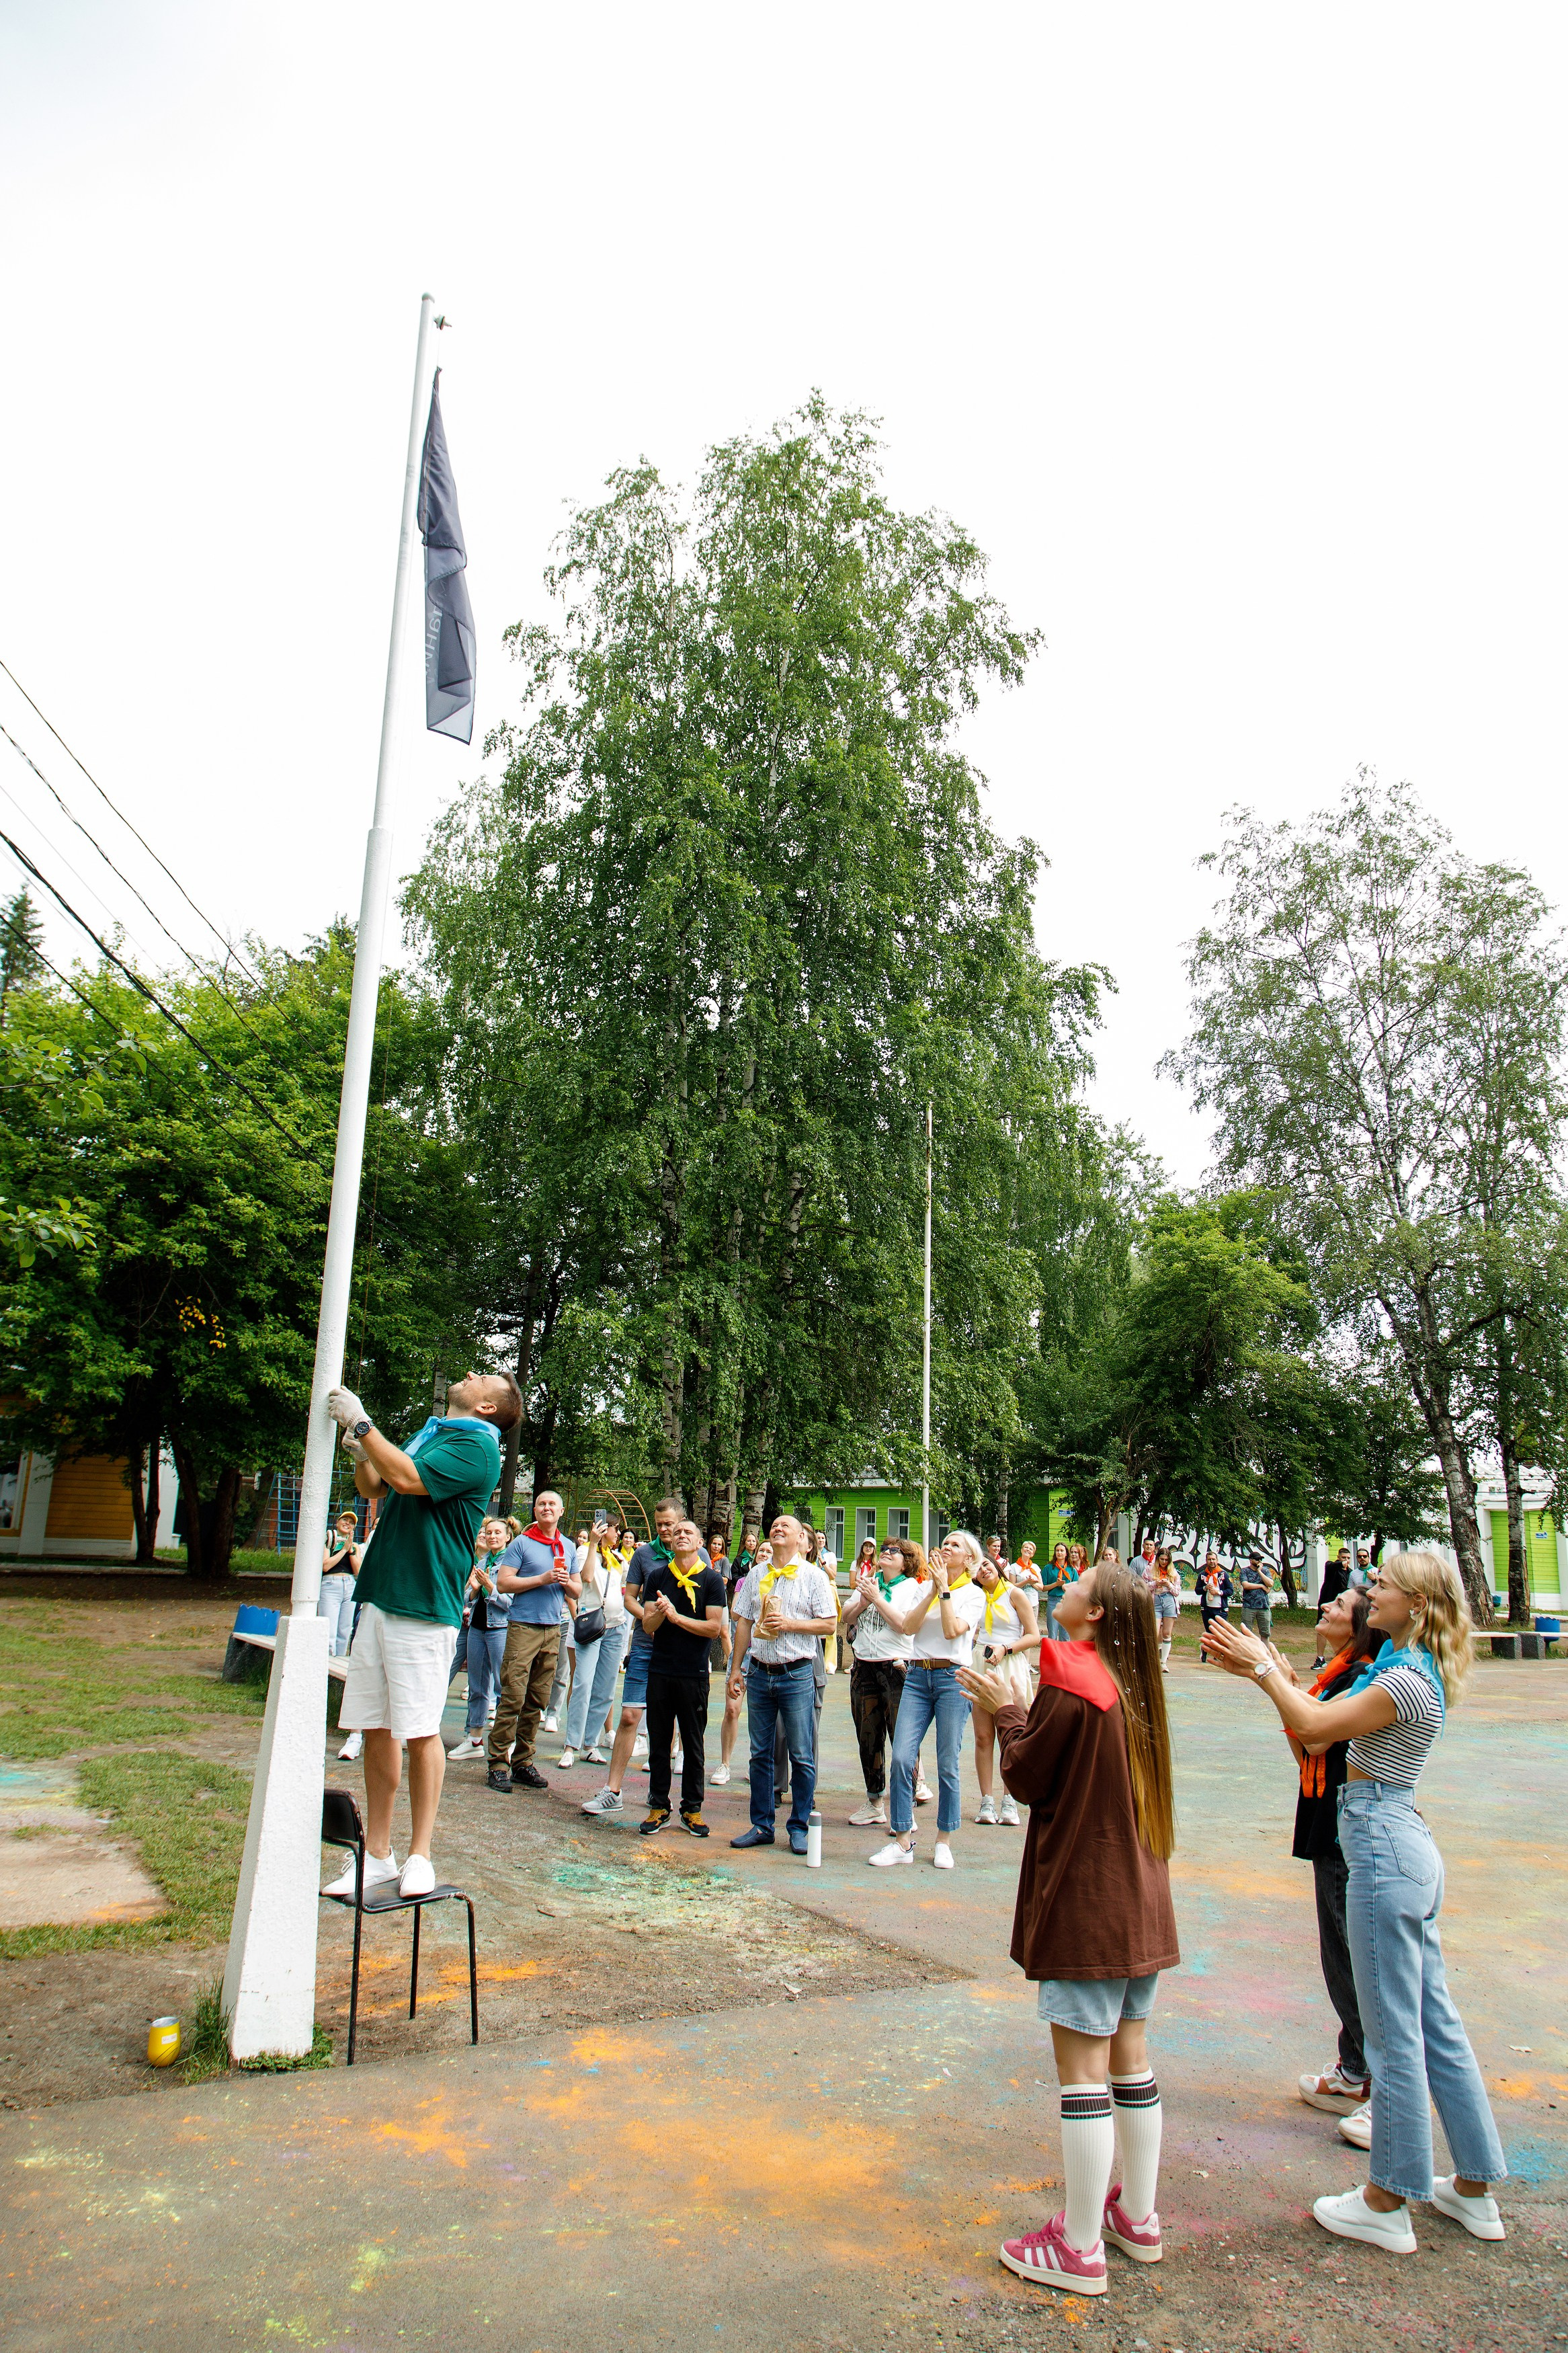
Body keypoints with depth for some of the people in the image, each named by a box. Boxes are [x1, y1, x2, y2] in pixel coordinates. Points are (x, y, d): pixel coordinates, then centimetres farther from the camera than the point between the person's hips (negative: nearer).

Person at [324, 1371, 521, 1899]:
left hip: (423, 1606, -8)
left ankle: (420, 1856, 11)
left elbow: (408, 1479, -21)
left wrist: (361, 1423, -13)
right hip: (380, 1597, 8)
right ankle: (377, 1856, 18)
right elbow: (375, 1489, 24)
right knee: (376, 1728, 9)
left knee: (419, 1732, -1)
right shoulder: (430, 1433, 17)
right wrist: (360, 1450, 4)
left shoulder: (476, 1445, -8)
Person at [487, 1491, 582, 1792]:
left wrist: (567, 1583, -3)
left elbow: (578, 1590, 19)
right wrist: (542, 1579, -12)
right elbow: (503, 1582, -7)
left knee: (537, 1701, 6)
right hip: (523, 1626, -5)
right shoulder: (522, 1543, 0)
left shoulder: (569, 1547, 15)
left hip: (553, 1630, 5)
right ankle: (498, 1763, -4)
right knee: (513, 1697, -9)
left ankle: (522, 1762, 13)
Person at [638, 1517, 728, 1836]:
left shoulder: (712, 1579, -3)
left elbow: (714, 1628, -10)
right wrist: (659, 1614, -19)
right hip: (660, 1671, 2)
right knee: (658, 1743, 8)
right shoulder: (657, 1576, 5)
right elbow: (648, 1626, 2)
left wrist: (677, 1617, -15)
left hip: (694, 1674, -2)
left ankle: (693, 1809, 18)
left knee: (693, 1745, 7)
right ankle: (658, 1807, 19)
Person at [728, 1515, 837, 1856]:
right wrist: (736, 1668, 9)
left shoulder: (813, 1576, -1)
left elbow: (829, 1624, -5)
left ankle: (799, 1828, 12)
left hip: (797, 1674, -4)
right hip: (759, 1672, 4)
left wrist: (789, 1624, -15)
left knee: (802, 1756, 1)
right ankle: (761, 1826, 19)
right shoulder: (756, 1574, 11)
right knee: (760, 1753, 10)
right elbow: (743, 1622, 13)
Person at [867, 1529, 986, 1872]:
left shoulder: (974, 1595, 4)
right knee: (902, 1757, -6)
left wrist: (945, 1589, -8)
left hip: (953, 1677, -3)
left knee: (947, 1764, 1)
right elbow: (909, 1627, 1)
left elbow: (953, 1630, -11)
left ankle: (944, 1842, 16)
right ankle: (903, 1841, 4)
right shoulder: (926, 1587, 15)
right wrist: (934, 1590, -5)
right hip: (918, 1675, 3)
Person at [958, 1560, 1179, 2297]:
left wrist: (1005, 1711, 2)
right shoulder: (1132, 1687, 7)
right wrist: (1020, 1711, 12)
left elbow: (1025, 1777, -12)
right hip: (1141, 1902, 8)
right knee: (1130, 2058, 18)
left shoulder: (1070, 1684, -19)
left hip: (1085, 1901, -8)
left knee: (1082, 2070, 1)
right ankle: (1136, 2218, 31)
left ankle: (1079, 2250, 10)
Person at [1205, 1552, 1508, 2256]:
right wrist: (1270, 1669, 7)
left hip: (1382, 1848, -10)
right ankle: (1473, 2188, 31)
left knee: (1394, 2032, 2)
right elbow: (1320, 1735, 11)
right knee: (1434, 2023, 18)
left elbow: (1314, 1727, -19)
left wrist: (1264, 1670, -7)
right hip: (1409, 1850, 10)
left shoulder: (1408, 1680, -19)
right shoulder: (1401, 1668, 12)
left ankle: (1387, 2204, 15)